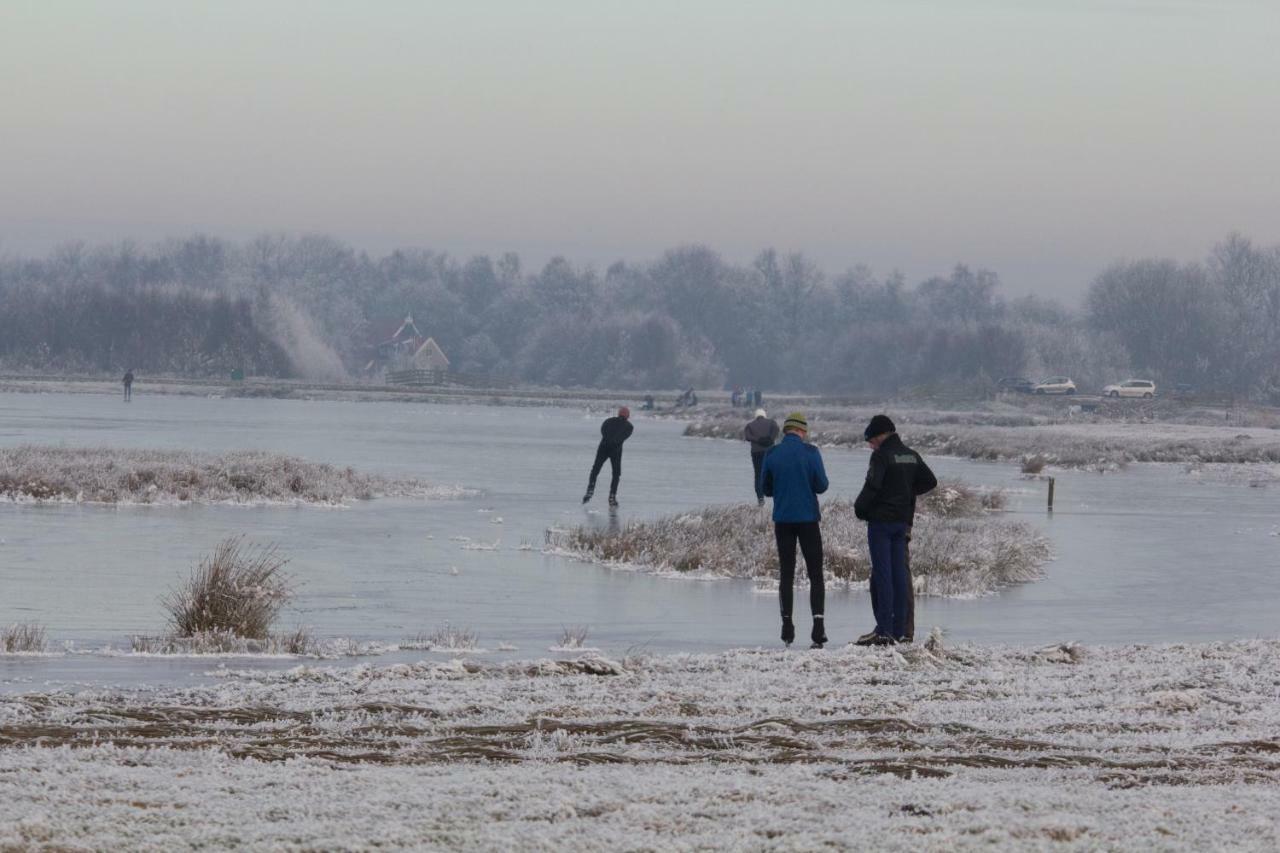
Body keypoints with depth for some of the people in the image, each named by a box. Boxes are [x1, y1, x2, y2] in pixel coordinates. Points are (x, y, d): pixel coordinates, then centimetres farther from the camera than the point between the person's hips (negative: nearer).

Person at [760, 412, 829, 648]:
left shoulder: (772, 454, -1)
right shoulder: (810, 452, -7)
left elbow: (765, 488, 4)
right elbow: (822, 485, -7)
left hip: (782, 519, 2)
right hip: (808, 518, -2)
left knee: (786, 575, 9)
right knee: (815, 575, 0)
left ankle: (787, 628, 7)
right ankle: (818, 625, -14)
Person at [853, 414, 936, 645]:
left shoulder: (882, 455, -12)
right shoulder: (911, 455, 11)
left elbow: (872, 485, -20)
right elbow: (930, 481, 16)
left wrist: (859, 508, -5)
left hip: (881, 520, -7)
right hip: (903, 520, 7)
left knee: (882, 574, -6)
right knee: (899, 573, 9)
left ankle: (884, 631, -9)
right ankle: (900, 630, 8)